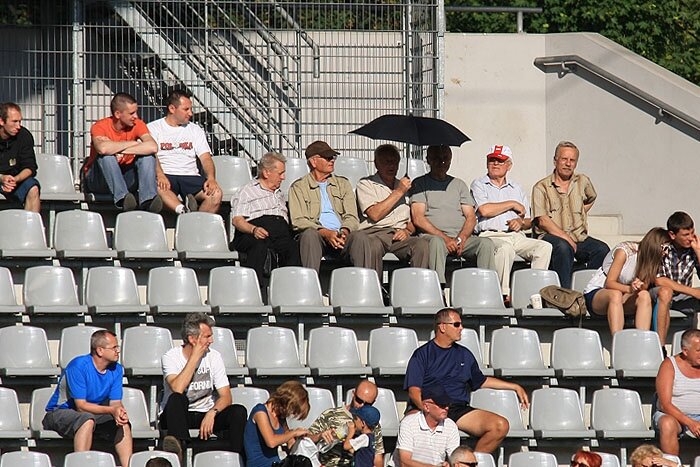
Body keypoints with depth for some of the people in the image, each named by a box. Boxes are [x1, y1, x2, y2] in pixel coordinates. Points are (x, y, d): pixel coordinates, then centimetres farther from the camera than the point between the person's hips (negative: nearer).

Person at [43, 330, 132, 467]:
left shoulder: (116, 370, 0)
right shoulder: (79, 366, -21)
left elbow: (115, 403, -2)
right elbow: (81, 406, -23)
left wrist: (120, 412, -27)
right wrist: (111, 410, -32)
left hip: (92, 414, 7)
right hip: (59, 413, -7)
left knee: (123, 423, -14)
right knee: (87, 420, -37)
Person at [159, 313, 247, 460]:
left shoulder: (213, 356, 1)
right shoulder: (170, 357, -9)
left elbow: (226, 396, -4)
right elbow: (177, 389, -28)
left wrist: (212, 413, -26)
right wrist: (195, 357, -22)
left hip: (205, 415, 3)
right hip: (176, 415, -3)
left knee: (238, 411, -23)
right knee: (177, 399, -37)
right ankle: (176, 444, -58)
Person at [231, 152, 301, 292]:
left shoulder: (280, 194, 38)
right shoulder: (247, 191, 17)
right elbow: (237, 220, 2)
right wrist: (254, 229, -18)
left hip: (282, 235, 4)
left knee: (295, 247, -31)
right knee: (260, 246, -40)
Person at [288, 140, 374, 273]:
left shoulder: (343, 184, 23)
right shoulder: (298, 187, 12)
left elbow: (351, 217, 13)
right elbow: (298, 221, -1)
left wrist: (344, 231, -12)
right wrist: (326, 233, -17)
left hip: (341, 236, 2)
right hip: (317, 234, -2)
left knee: (360, 236, -29)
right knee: (309, 234, -37)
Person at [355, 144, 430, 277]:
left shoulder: (404, 186, 28)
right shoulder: (366, 184, 12)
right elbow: (375, 214, -5)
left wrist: (407, 230, 0)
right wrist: (398, 192, -1)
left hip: (400, 235, 4)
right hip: (374, 233, -4)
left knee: (423, 244, -30)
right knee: (373, 245, -41)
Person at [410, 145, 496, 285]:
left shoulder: (459, 184, 25)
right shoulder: (420, 184, 12)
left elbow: (471, 217, 16)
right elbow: (418, 219, -1)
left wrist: (461, 239, -7)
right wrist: (445, 238, -13)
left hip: (462, 238, 4)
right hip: (432, 235, -4)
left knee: (486, 243, -26)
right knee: (437, 242, -39)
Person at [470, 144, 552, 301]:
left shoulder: (516, 189, 27)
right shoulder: (478, 185, 13)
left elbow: (529, 222, 23)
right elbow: (484, 210, -8)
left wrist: (521, 222, -3)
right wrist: (512, 204, 3)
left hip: (516, 235, 5)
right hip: (490, 235, -5)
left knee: (544, 247, -22)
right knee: (505, 248, -39)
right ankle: (503, 294, -37)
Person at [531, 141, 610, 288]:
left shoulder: (583, 182, 16)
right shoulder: (541, 187, 2)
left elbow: (591, 199, 40)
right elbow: (542, 220, -9)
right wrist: (565, 237, -19)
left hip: (579, 237, 4)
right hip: (551, 236, -4)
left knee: (602, 249, -24)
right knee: (564, 247, -37)